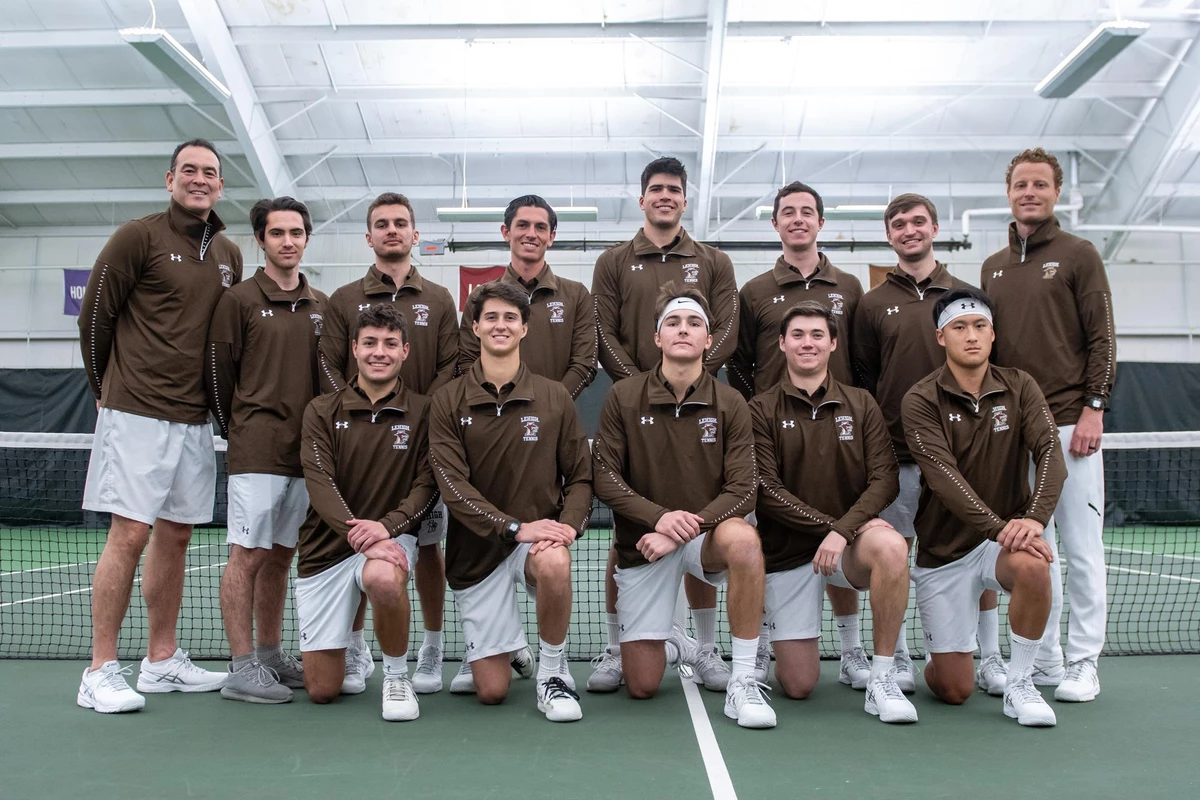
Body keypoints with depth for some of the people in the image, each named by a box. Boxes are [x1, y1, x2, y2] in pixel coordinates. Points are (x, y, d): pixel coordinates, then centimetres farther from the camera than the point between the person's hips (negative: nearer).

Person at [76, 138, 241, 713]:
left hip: (194, 419, 6)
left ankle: (162, 661, 20)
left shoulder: (229, 255, 14)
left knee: (175, 535, 10)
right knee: (129, 535, -7)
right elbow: (94, 315, -1)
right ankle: (100, 673, 1)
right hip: (137, 413, -6)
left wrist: (218, 399, 14)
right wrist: (106, 391, 6)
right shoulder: (138, 237, -3)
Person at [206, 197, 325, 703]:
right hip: (256, 451, -5)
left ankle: (270, 655, 21)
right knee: (248, 554, -4)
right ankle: (241, 667, 2)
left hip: (305, 450, 5)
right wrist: (235, 429, 3)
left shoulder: (321, 306, 13)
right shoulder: (239, 300, -1)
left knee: (281, 555, 11)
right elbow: (217, 372, -1)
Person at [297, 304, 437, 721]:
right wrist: (357, 533, -28)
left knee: (384, 578, -40)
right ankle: (346, 651, 39)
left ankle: (397, 675, -12)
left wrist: (387, 524, -24)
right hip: (326, 549, 1)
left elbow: (427, 484, -6)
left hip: (392, 537, -1)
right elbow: (319, 483, -11)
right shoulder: (322, 411, 1)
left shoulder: (422, 412, 0)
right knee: (321, 690, 0)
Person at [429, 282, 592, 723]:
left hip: (538, 538, 0)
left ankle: (552, 670, -11)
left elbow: (580, 477, 3)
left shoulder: (554, 397, 2)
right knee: (491, 692, -1)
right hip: (476, 550, 0)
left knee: (553, 564, -39)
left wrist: (568, 524, -17)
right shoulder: (449, 401, -2)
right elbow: (452, 484, -12)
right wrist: (514, 526, -23)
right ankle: (509, 646, 37)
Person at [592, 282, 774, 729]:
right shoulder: (623, 398, -4)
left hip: (705, 536, 0)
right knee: (641, 687, 0)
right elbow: (605, 478, -7)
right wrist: (659, 516, -21)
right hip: (643, 543, 1)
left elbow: (743, 489, -11)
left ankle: (743, 682, -25)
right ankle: (667, 647, 38)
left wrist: (684, 531, -22)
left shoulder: (730, 404, -4)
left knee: (742, 539, -38)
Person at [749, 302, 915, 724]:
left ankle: (882, 680, -21)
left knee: (891, 546, -36)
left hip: (849, 543, 1)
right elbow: (767, 491, -9)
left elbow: (885, 478, -5)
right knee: (798, 685, -3)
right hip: (786, 551, -1)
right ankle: (773, 643, 34)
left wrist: (843, 529, -19)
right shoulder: (761, 410, -1)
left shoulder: (861, 404, 5)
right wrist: (828, 523, -17)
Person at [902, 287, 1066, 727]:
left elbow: (1050, 453, -14)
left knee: (1033, 565, -36)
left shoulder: (1019, 387, -1)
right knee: (955, 691, -3)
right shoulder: (920, 401, -9)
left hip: (1007, 538, 2)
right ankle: (940, 659, 36)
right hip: (943, 553, -2)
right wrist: (998, 527, -34)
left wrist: (1035, 517, -32)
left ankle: (1019, 683, -13)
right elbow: (944, 477, -22)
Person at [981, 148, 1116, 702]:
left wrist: (1093, 409, -11)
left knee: (1081, 548, -1)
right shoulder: (992, 267, 16)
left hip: (1070, 425, -4)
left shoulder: (1078, 255, 3)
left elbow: (1102, 339, -2)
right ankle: (1044, 662, 16)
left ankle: (1082, 664, 8)